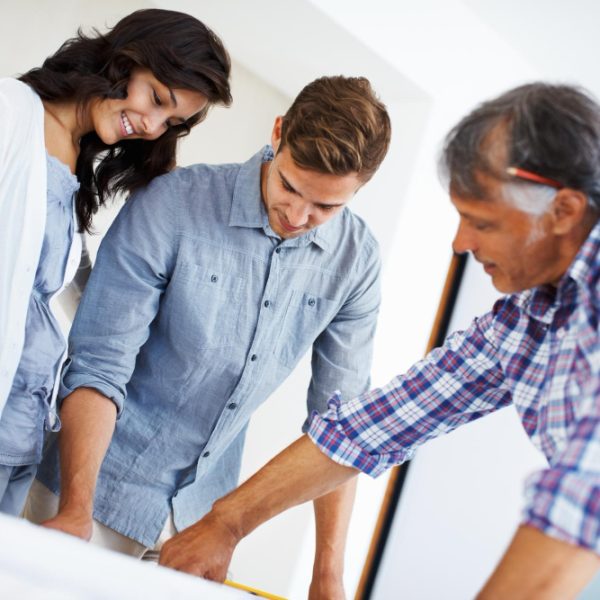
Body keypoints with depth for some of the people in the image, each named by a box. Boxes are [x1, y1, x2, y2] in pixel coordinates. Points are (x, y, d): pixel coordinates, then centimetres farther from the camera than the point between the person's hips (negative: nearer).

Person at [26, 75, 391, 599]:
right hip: (106, 492, -3)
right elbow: (100, 367, -18)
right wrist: (75, 512, -26)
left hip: (205, 512, 3)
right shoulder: (171, 206, -17)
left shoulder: (356, 261, -7)